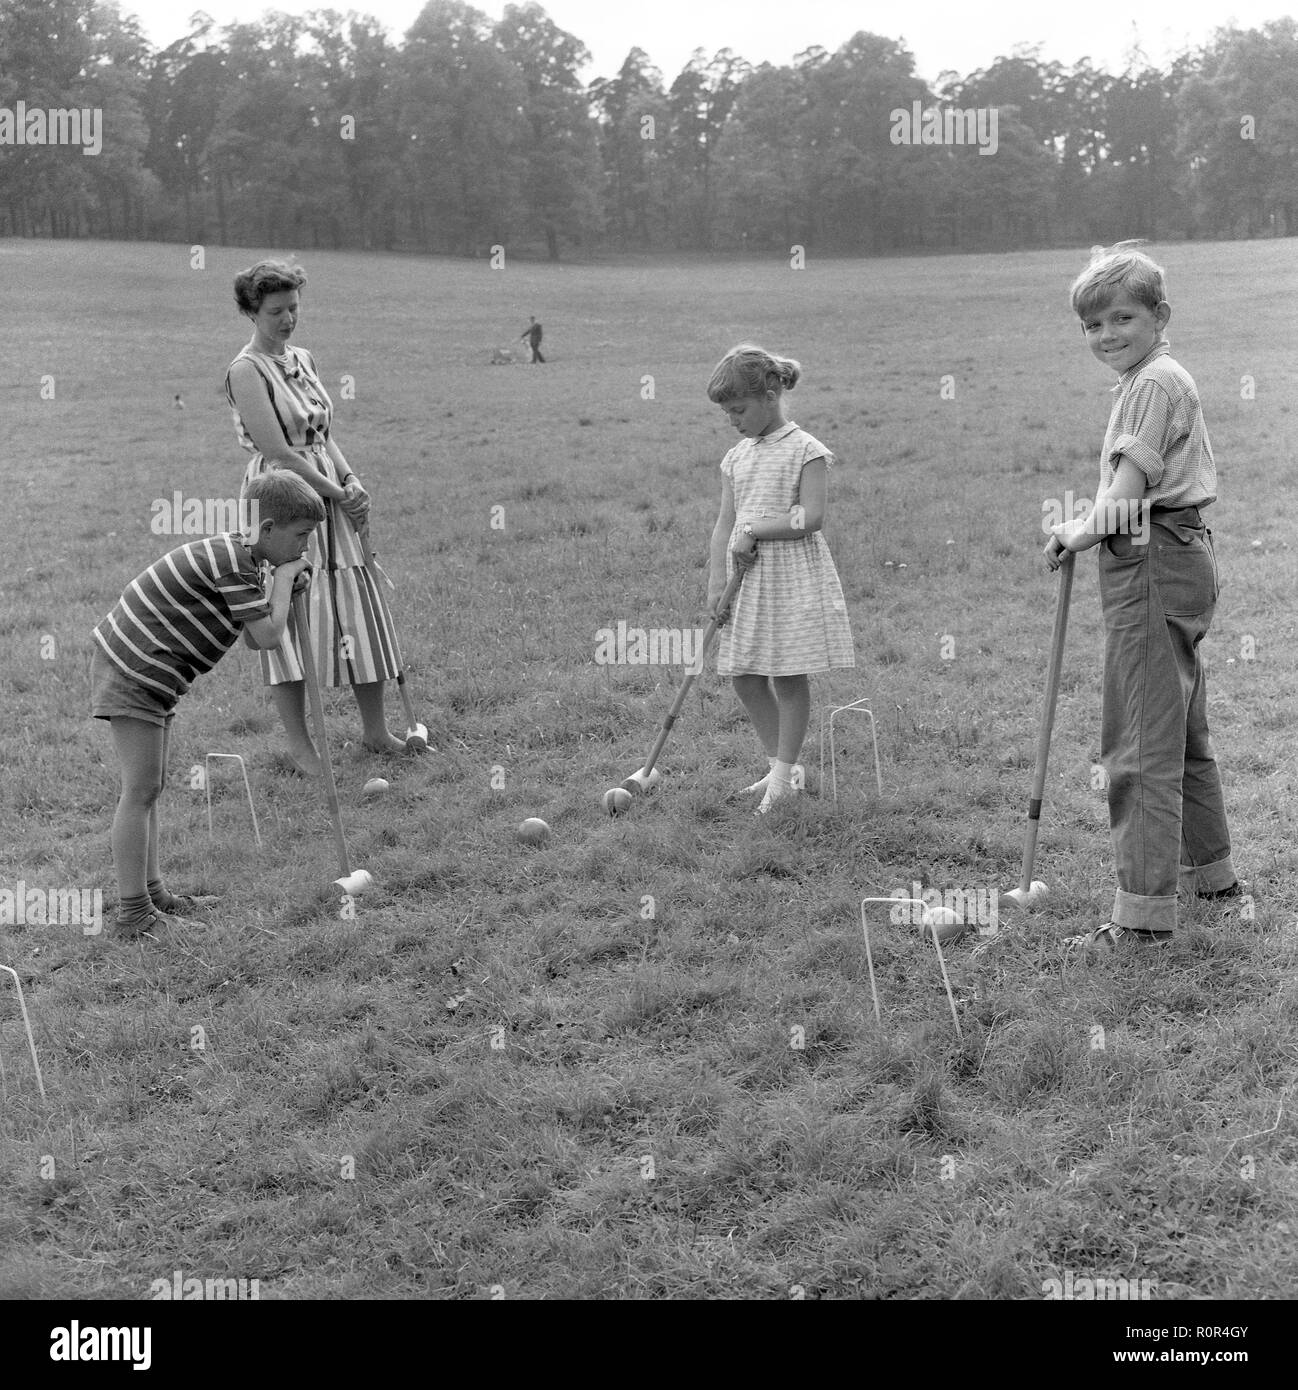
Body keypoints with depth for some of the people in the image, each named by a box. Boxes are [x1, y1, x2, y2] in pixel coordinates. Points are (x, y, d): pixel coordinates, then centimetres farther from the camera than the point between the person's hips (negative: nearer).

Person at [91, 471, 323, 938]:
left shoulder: (236, 556, 11)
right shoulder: (232, 562, -20)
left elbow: (253, 637, 13)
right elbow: (268, 636, -20)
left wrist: (284, 584, 2)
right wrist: (284, 575, -8)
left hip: (148, 677, 10)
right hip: (131, 675, -10)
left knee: (150, 788, 15)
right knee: (140, 791, -8)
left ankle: (151, 891, 24)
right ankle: (133, 912, -4)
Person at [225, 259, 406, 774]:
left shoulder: (303, 359, 12)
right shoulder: (246, 371, -12)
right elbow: (278, 451, -17)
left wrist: (351, 480, -3)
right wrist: (338, 492, -14)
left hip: (329, 494, 8)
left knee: (358, 611, 9)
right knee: (289, 618, -1)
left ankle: (376, 731, 21)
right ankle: (299, 745, 10)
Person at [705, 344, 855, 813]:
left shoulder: (806, 450, -7)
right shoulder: (736, 457, 11)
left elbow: (811, 517, -16)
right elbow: (724, 524, 9)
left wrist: (752, 531, -16)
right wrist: (716, 584, 2)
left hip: (794, 575, -7)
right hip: (747, 576, 7)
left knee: (787, 676, -2)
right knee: (743, 676, 7)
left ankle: (785, 769, 10)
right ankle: (780, 764, 20)